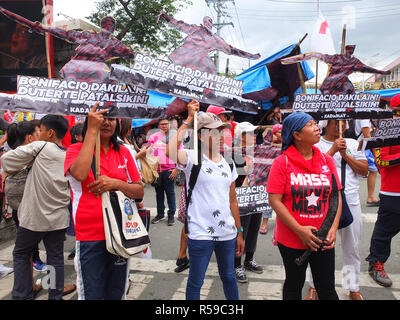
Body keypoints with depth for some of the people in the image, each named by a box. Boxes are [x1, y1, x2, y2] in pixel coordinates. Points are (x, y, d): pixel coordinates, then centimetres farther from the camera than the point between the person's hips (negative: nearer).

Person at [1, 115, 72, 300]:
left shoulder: (40, 147, -11)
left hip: (34, 216, -4)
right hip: (59, 218, 4)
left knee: (21, 254, 16)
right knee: (56, 257, 12)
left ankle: (22, 296, 20)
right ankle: (56, 296, 20)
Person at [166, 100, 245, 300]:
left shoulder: (228, 163, 8)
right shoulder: (193, 158, -9)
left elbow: (233, 200, 13)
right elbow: (170, 151, -32)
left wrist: (239, 232, 14)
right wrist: (188, 120, -24)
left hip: (227, 232, 5)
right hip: (200, 233, -5)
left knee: (229, 277, 20)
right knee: (196, 282, 10)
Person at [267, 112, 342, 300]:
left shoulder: (327, 161, 2)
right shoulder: (282, 162, -10)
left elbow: (336, 196, 5)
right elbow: (274, 200, -13)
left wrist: (333, 228, -6)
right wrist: (299, 230, -18)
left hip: (323, 240, 3)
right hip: (291, 240, -2)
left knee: (327, 289, 12)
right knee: (294, 285, 18)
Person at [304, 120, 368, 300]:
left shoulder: (353, 144, 11)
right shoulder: (317, 145, 0)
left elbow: (364, 170, 5)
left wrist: (345, 155, -7)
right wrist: (332, 150, -15)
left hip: (351, 202, 4)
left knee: (352, 248, 12)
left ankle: (353, 288, 28)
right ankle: (314, 286, 23)